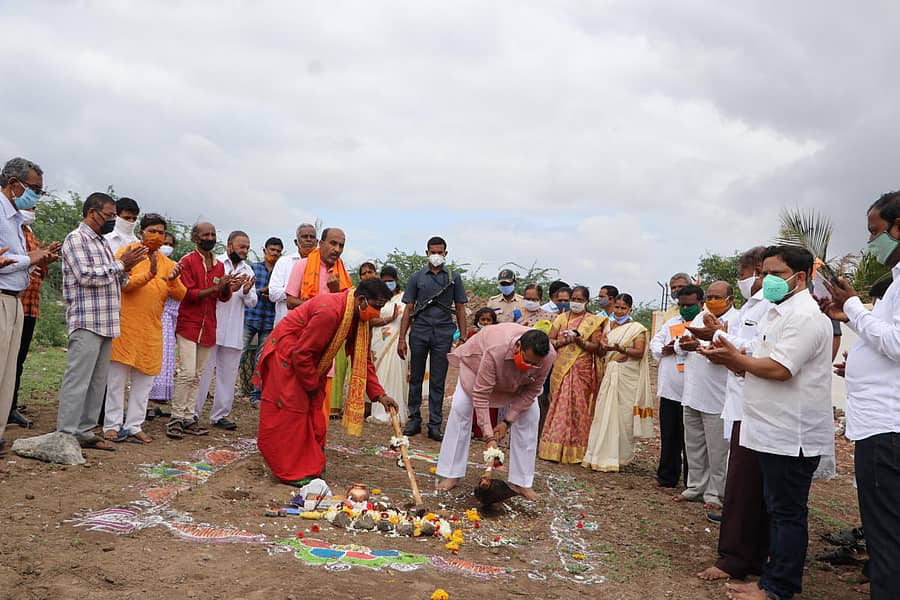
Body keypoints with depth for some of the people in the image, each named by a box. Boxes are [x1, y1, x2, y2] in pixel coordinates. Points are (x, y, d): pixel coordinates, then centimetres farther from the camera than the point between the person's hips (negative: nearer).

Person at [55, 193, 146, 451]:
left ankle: (85, 432, 15)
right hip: (87, 322, -9)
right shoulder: (76, 239, -4)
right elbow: (86, 276, -15)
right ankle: (66, 435, -4)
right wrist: (121, 263, -10)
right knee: (77, 380, -8)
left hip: (106, 323, 9)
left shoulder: (102, 243, 21)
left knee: (98, 381, 9)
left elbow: (116, 282, 23)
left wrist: (126, 267, 4)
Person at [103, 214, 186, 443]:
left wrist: (173, 280, -16)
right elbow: (120, 283, -13)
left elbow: (180, 296, 4)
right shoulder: (127, 252, 1)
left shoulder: (166, 263, 13)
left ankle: (134, 426, 14)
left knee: (144, 380, 7)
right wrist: (149, 274, -25)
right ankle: (112, 425, 9)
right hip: (125, 325, -5)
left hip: (152, 330, 5)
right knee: (117, 377, 1)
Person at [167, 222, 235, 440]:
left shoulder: (219, 266, 13)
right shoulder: (187, 261, -5)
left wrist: (229, 289, -9)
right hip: (188, 325, -6)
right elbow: (188, 293, -12)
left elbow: (223, 297, 13)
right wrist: (216, 288, -21)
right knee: (186, 373, -11)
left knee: (197, 375, 8)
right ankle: (176, 417, -2)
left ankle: (188, 418, 13)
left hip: (208, 327, 6)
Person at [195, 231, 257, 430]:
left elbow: (252, 303, 13)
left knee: (228, 375, 8)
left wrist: (247, 292, -9)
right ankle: (193, 412, 8)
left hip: (234, 332, 5)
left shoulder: (248, 270, 14)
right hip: (212, 328, -5)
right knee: (203, 371, -1)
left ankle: (219, 415, 16)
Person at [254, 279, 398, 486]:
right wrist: (312, 385, -15)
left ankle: (311, 465, 18)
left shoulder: (359, 318, -4)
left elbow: (363, 358, 1)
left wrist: (379, 394, -5)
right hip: (286, 352, -9)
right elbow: (302, 353, -29)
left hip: (310, 358, 9)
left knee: (314, 407, 9)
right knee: (291, 410, -6)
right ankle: (291, 472, 2)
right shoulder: (329, 311, -33)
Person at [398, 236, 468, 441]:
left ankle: (435, 425, 9)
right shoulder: (417, 277, 7)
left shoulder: (454, 278, 8)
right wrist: (402, 338, 1)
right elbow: (408, 309, 7)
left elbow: (460, 309, 10)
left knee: (438, 381, 3)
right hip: (419, 331, 1)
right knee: (416, 378, 8)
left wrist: (464, 337, 3)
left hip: (443, 333, -1)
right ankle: (414, 420, 19)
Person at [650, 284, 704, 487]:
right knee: (669, 437, 11)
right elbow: (654, 343, 16)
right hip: (670, 389, 5)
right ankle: (667, 476, 23)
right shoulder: (671, 323, 17)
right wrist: (664, 349, -5)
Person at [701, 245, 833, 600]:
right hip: (774, 432, 10)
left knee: (787, 513, -1)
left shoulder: (804, 316, -14)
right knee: (778, 509, 16)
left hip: (790, 436, -10)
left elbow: (779, 369, -23)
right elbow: (760, 368, 20)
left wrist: (734, 357, -11)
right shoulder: (782, 313, 19)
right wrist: (732, 360, 3)